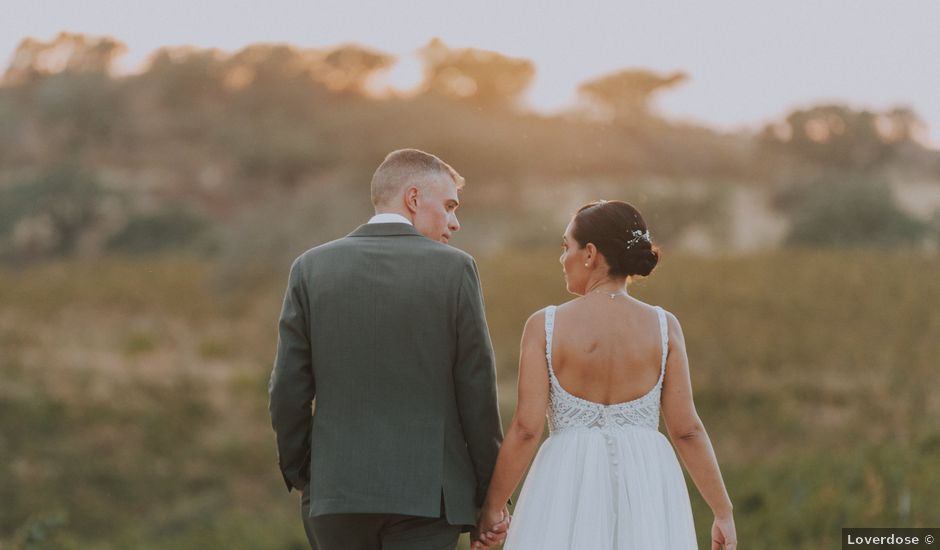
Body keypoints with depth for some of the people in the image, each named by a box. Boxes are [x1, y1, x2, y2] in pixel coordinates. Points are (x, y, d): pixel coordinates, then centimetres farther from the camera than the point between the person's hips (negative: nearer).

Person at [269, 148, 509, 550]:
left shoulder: (312, 267, 3)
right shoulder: (454, 268, -3)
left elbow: (288, 391, 1)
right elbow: (477, 388, -2)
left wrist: (300, 478, 14)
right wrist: (490, 494, 6)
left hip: (335, 494, 3)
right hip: (427, 495, -2)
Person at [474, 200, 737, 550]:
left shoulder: (545, 326, -4)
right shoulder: (663, 326, 0)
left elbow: (526, 428, -7)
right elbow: (686, 429, -1)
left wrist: (492, 507, 2)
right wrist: (723, 512, 6)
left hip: (569, 485, -1)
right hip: (646, 487, 1)